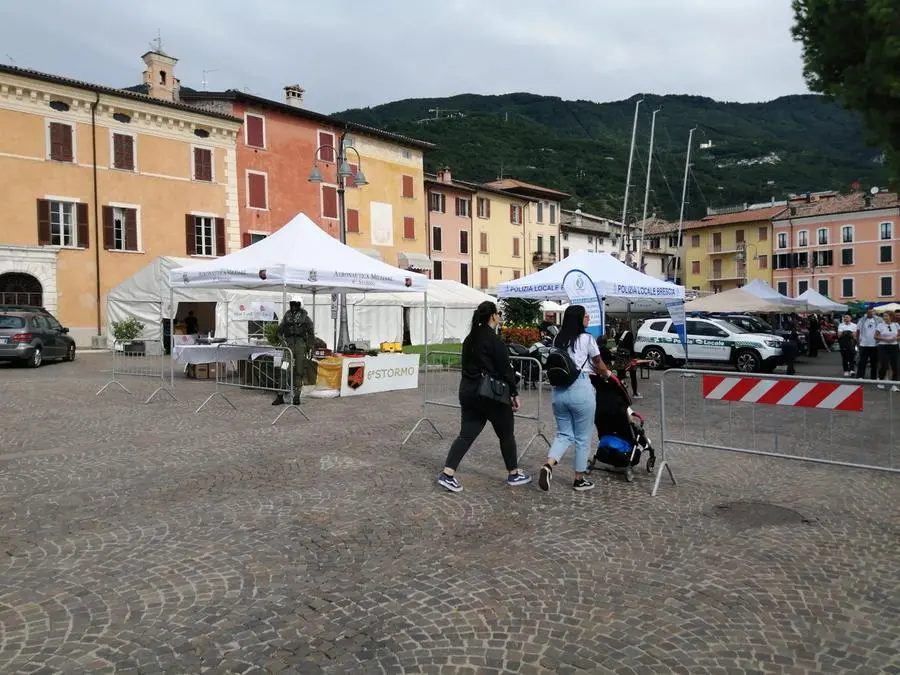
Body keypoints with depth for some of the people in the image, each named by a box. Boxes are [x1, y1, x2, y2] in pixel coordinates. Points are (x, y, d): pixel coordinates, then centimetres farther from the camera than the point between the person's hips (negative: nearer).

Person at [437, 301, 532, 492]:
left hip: (468, 391, 7)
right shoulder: (494, 340, -15)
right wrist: (514, 393, -6)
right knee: (506, 434, 11)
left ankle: (447, 474, -2)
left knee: (466, 434, 7)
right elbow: (505, 370, -14)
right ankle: (513, 475, 23)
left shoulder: (470, 338, 10)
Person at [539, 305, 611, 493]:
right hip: (581, 390, -5)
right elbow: (599, 365, 8)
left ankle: (548, 466, -8)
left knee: (564, 434, 15)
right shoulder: (587, 338, -4)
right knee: (583, 438, 9)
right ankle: (579, 480, 19)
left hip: (559, 391, 5)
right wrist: (607, 374, 31)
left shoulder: (558, 340, 11)